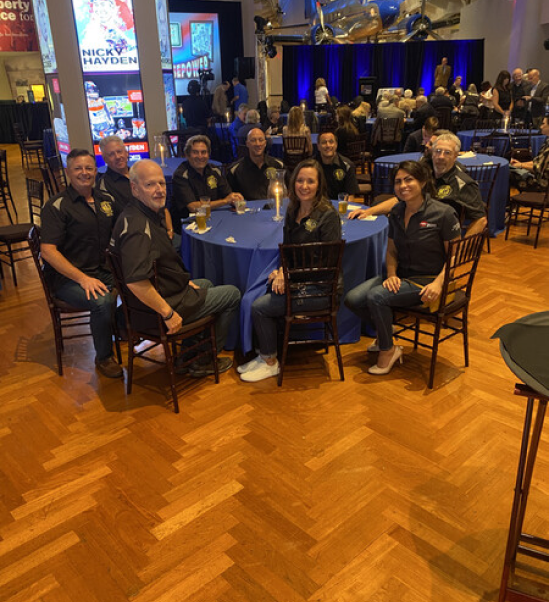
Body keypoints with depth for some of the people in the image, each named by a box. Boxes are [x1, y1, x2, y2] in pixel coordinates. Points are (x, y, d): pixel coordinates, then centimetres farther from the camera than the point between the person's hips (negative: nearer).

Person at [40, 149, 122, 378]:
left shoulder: (106, 199, 11)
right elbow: (48, 251, -14)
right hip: (67, 277, -5)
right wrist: (83, 278, -23)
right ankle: (103, 358, -8)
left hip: (104, 270, 5)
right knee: (103, 301, -33)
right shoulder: (57, 205, -6)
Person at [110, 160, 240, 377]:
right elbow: (136, 281, -39)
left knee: (206, 284, 35)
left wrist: (183, 279, 13)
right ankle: (202, 361, 15)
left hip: (167, 288, 10)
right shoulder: (138, 227, -29)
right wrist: (168, 313, -31)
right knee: (233, 294, 6)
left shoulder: (149, 214, 4)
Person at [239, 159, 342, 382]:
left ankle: (270, 362, 5)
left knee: (260, 306, -15)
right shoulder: (292, 211, 10)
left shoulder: (328, 215, -12)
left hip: (320, 287, -7)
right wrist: (282, 271, -5)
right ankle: (264, 353, 4)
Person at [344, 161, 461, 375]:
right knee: (352, 299, -11)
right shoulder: (396, 212, 5)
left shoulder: (442, 213, -13)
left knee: (376, 296, -28)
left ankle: (388, 350, -4)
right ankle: (385, 334, 15)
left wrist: (438, 283, -24)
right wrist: (391, 274, -6)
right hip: (401, 276, 7)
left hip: (427, 280, -6)